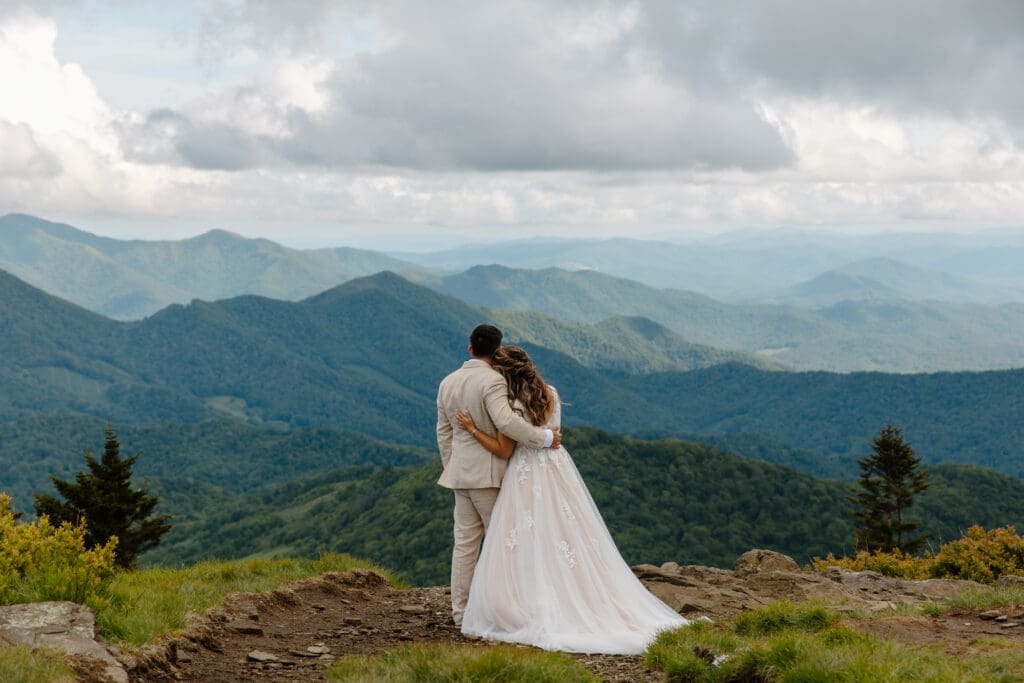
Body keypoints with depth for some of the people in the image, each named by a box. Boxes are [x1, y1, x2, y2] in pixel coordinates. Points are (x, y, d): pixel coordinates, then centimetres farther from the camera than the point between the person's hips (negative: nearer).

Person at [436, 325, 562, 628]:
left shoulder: (447, 382, 9)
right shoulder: (492, 381, -15)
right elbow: (506, 421, -28)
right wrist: (544, 437, -20)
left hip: (460, 473, 7)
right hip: (489, 473, -7)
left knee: (465, 541, 10)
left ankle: (460, 610, 11)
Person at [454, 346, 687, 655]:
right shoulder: (550, 394, 2)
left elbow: (504, 451, -10)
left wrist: (473, 430, -11)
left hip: (526, 479, -6)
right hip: (558, 469, 6)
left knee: (528, 552, 2)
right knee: (572, 541, 11)